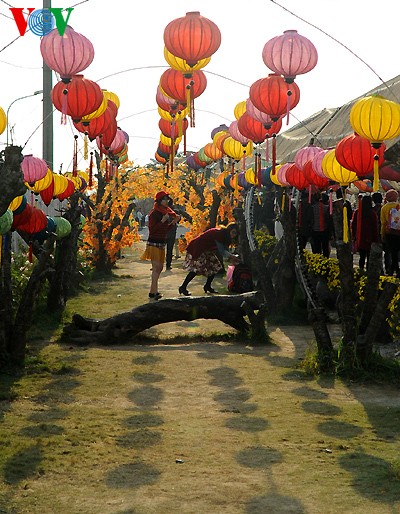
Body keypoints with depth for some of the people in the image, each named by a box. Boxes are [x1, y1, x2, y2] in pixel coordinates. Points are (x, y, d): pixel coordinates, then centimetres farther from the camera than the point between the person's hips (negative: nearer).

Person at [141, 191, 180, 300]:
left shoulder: (166, 212, 12)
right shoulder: (154, 213, -13)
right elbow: (151, 229, -18)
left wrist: (174, 222, 5)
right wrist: (162, 221, -24)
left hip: (161, 244, 9)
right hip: (154, 243, -9)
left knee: (159, 268, 11)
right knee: (156, 267, -14)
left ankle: (154, 291, 18)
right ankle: (153, 292, -15)